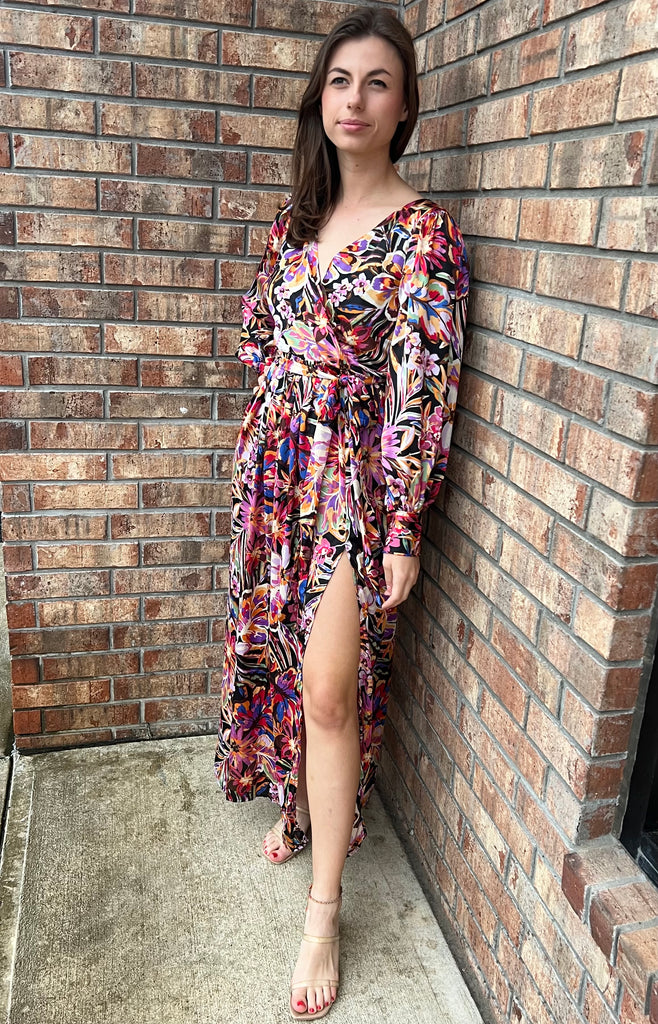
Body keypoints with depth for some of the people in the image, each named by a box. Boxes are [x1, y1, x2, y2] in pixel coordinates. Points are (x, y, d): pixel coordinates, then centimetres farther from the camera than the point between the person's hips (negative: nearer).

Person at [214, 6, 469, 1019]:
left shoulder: (425, 233, -8)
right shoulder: (295, 219, 11)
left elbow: (423, 391, -13)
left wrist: (403, 530, -15)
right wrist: (303, 387, 7)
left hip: (357, 475, -6)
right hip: (279, 464, 6)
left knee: (329, 687, -6)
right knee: (280, 654, 15)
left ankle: (323, 911, 10)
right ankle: (304, 806, 40)